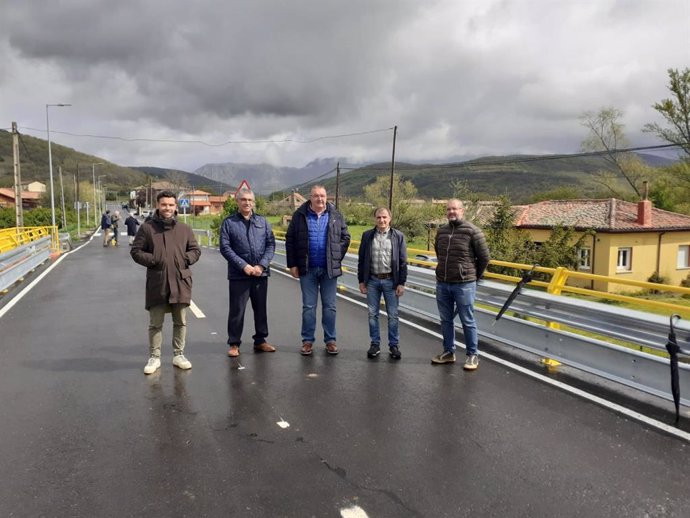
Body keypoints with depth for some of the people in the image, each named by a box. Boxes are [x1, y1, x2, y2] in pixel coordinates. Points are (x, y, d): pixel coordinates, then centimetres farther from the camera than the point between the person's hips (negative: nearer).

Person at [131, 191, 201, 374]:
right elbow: (136, 251, 3)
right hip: (157, 283, -2)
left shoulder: (184, 229, 7)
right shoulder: (147, 227, 1)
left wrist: (186, 259, -5)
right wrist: (152, 260, -11)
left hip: (180, 282, 2)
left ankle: (178, 355, 24)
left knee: (180, 322, 10)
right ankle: (154, 357, 20)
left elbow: (196, 250, 14)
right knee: (155, 323, 7)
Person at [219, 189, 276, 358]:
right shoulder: (229, 222, 0)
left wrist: (262, 265, -9)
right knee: (237, 310, 2)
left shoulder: (262, 221, 9)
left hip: (261, 273, 3)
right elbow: (225, 247, -6)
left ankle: (260, 340, 25)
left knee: (261, 308, 12)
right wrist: (244, 266, -14)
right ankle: (234, 344, 14)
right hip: (238, 274, -3)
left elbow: (271, 244, 4)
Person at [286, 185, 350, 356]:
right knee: (308, 306, 6)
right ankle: (308, 340, 16)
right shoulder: (300, 215, 1)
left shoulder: (336, 216, 4)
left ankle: (330, 340, 19)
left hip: (329, 269, 1)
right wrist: (292, 264, -1)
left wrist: (337, 258, 1)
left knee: (329, 306, 8)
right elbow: (290, 240, 3)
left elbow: (345, 237, 9)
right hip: (307, 269, -1)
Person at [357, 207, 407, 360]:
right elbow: (362, 260, 6)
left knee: (393, 315, 5)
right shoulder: (367, 236, 3)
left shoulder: (398, 236, 0)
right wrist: (361, 281, 2)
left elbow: (403, 262, -1)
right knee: (372, 314, 8)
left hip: (390, 280, -1)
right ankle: (375, 344, 20)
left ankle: (394, 345, 17)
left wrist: (401, 283, -5)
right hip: (372, 280, 2)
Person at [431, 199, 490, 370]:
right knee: (446, 320, 14)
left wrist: (473, 277, 6)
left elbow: (484, 258, -3)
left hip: (464, 285, -5)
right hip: (442, 284, 5)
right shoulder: (441, 231, 7)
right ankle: (448, 352, 28)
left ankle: (473, 355, 16)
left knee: (467, 322, 4)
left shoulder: (473, 231, -9)